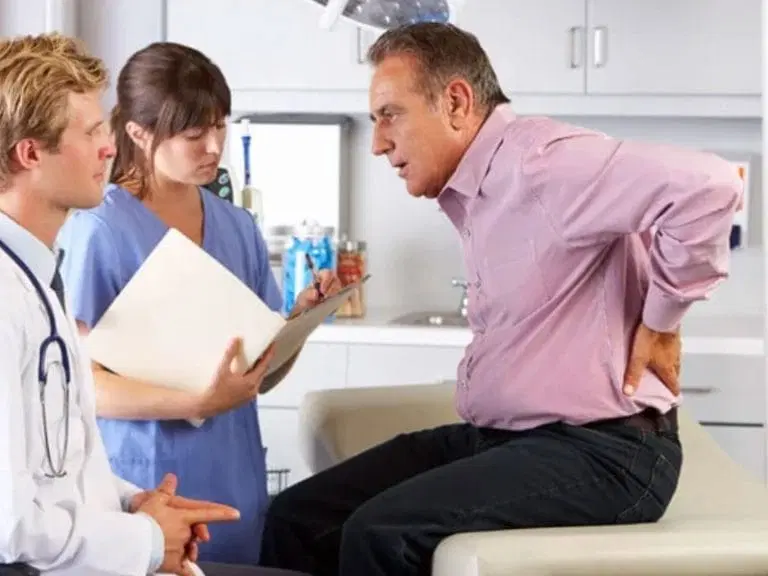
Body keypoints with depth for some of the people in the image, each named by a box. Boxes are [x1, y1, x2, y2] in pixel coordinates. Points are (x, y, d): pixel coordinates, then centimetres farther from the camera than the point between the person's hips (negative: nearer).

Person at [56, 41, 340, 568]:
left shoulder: (238, 227, 8)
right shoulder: (98, 229, -10)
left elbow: (261, 374, 11)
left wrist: (302, 318, -7)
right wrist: (196, 403, -26)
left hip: (235, 483, 6)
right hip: (145, 487, -6)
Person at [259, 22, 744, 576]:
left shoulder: (539, 162, -17)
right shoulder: (472, 193, 14)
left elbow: (707, 184, -30)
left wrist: (661, 321, -18)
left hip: (597, 451, -9)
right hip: (497, 439, 10)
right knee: (299, 519, -2)